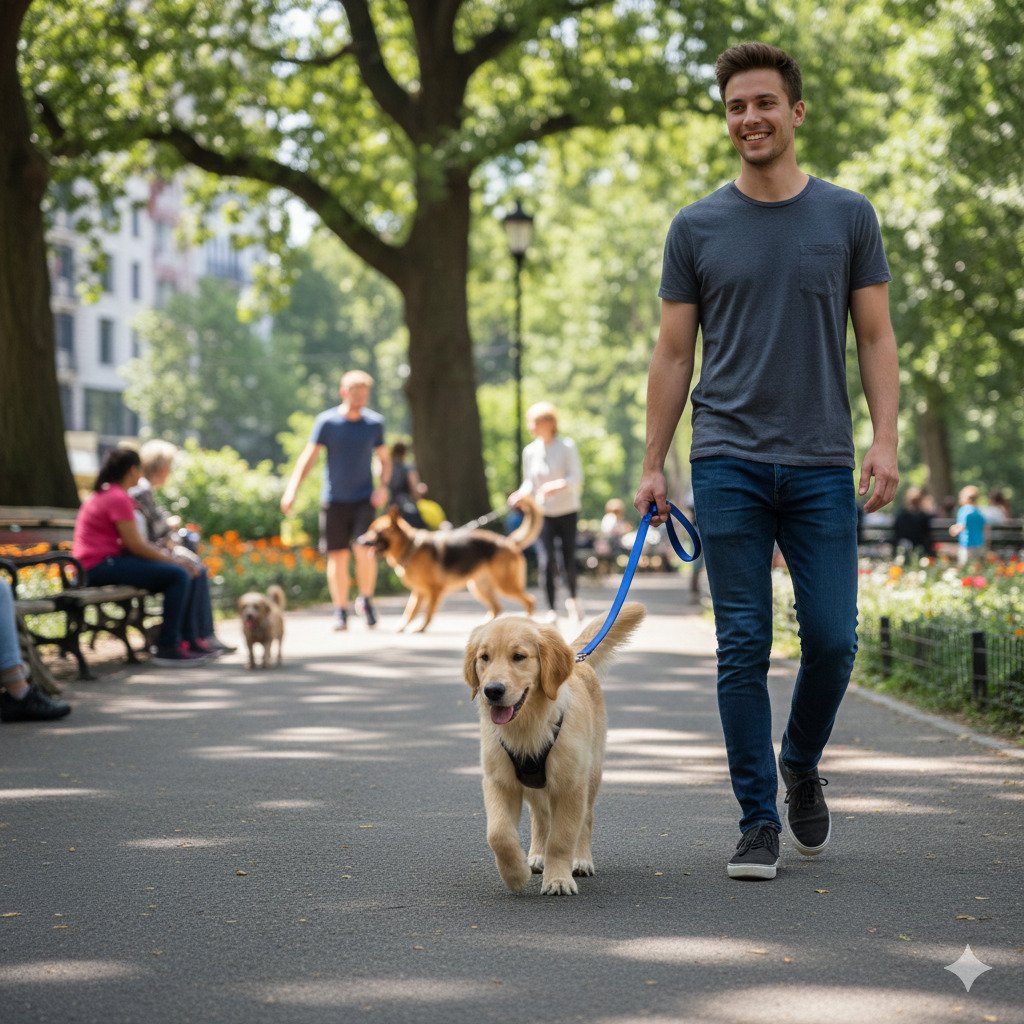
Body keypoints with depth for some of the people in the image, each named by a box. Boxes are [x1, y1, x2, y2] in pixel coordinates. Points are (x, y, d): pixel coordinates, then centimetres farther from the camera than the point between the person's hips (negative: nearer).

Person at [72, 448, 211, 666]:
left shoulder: (104, 494, 19)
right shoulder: (118, 498, -15)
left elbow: (132, 540, 17)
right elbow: (135, 545, -16)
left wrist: (167, 555, 7)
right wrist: (173, 560, -5)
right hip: (101, 565, -11)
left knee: (182, 573, 13)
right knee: (178, 575, -17)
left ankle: (188, 640, 15)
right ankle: (167, 648, -14)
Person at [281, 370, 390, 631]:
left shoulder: (374, 422, 2)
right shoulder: (327, 422, -3)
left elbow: (384, 459, 12)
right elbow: (309, 457, -6)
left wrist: (383, 485, -6)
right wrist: (292, 488, -17)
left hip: (364, 499, 0)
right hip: (334, 500, 0)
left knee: (366, 551, -16)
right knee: (337, 557, 3)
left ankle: (366, 599, 6)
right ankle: (341, 611, 15)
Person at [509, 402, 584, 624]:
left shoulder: (567, 447, -8)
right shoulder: (530, 451, 2)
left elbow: (576, 478, -14)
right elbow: (529, 482, 8)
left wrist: (556, 486, -32)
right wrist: (521, 495, -13)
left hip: (567, 511, -2)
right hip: (543, 512, 2)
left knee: (568, 560, 1)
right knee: (545, 561, -10)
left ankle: (573, 598, 30)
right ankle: (550, 610, -3)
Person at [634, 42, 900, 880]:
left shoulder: (848, 216, 6)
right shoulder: (697, 229, 6)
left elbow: (876, 338, 5)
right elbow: (674, 354, 8)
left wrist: (886, 440, -7)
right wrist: (652, 463, 2)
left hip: (821, 465, 0)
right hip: (729, 464, 0)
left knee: (832, 639, -2)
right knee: (743, 648, 0)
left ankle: (801, 766, 27)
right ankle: (760, 820, 8)